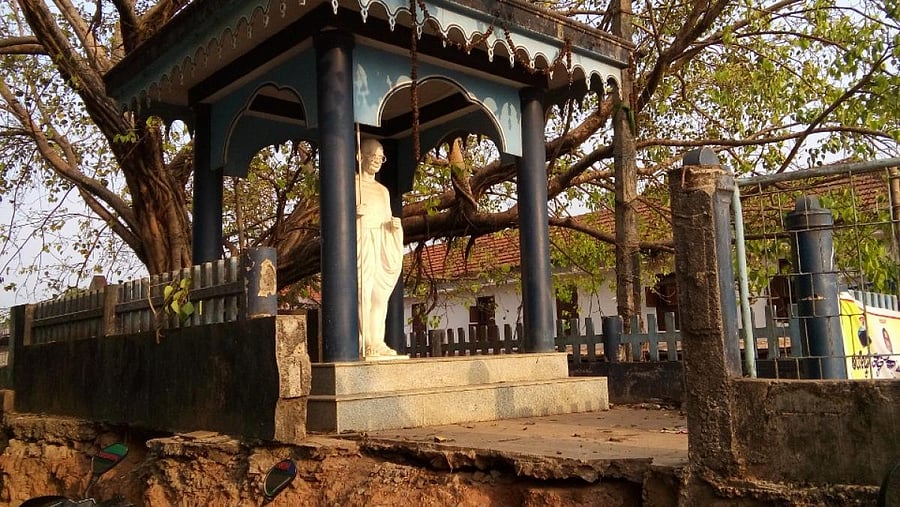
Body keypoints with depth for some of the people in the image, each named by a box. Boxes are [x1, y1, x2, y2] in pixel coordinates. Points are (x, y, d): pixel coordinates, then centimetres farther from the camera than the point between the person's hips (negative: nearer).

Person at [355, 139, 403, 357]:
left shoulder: (383, 190, 24)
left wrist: (395, 224, 2)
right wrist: (353, 212, -21)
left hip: (382, 246, 6)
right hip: (362, 243, -6)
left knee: (381, 295, 1)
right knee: (362, 293, -14)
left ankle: (377, 343, 3)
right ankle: (364, 344, -16)